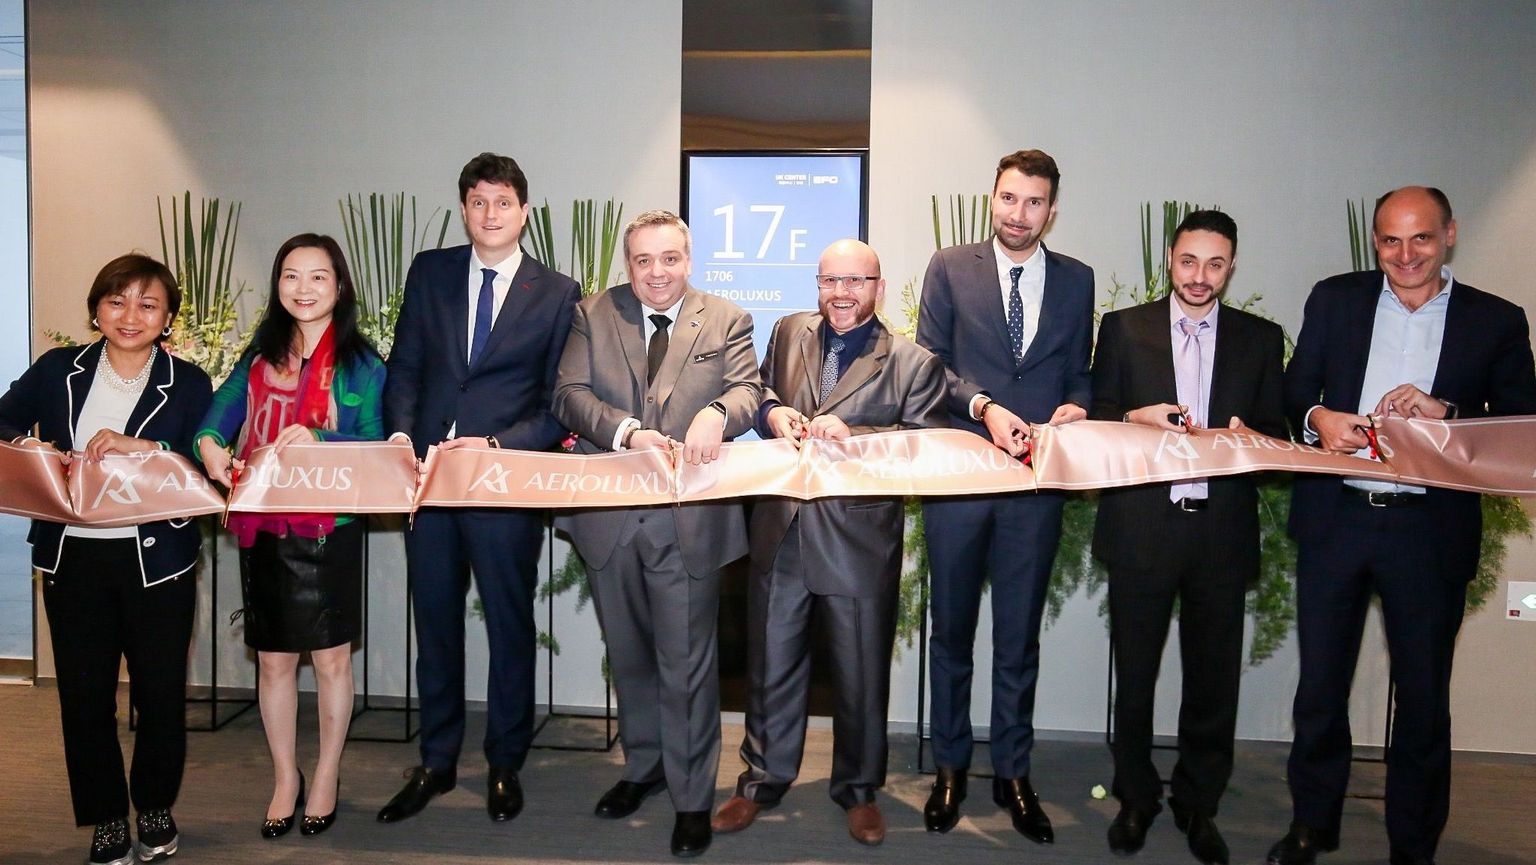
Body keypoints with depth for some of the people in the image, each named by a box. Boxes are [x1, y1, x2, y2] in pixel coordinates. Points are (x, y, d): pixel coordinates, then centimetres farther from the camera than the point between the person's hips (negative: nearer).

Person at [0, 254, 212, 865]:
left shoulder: (187, 383, -1)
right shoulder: (57, 371, 7)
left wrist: (141, 447, -24)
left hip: (157, 559, -2)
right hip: (72, 557, 2)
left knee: (160, 690, 7)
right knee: (83, 693, 7)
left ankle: (156, 808, 29)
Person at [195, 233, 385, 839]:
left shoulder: (361, 364, -2)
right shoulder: (260, 358, 10)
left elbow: (374, 444, -8)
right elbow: (220, 410, 0)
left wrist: (318, 441, -25)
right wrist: (210, 444, -21)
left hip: (330, 528, -3)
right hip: (263, 527, 4)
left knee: (331, 657, 7)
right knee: (274, 659, 11)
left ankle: (326, 778, 26)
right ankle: (285, 780, 28)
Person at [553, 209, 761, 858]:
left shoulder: (727, 321, 4)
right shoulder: (593, 316, 6)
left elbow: (748, 391, -8)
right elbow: (569, 394, -3)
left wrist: (716, 412, -31)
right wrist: (628, 431, -21)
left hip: (689, 519, -3)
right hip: (610, 517, 3)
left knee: (687, 663, 1)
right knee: (628, 653, 19)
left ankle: (692, 797, 17)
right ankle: (644, 766, 40)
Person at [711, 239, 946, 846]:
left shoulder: (913, 363, -2)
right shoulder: (790, 332, 10)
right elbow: (760, 386, 21)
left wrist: (851, 434, -23)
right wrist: (772, 410, -2)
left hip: (859, 539, -3)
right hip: (781, 529, 3)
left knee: (861, 675, 11)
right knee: (771, 665, 14)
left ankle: (858, 791, 31)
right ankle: (762, 780, 33)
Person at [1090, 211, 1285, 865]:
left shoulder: (1262, 339, 9)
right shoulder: (1123, 328, 6)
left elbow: (1276, 433, 9)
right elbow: (1094, 418, 5)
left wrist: (1247, 438, -13)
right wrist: (1136, 418, -14)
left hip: (1222, 532, 1)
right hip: (1141, 528, -1)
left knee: (1213, 677, 9)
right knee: (1135, 673, 8)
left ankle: (1198, 804, 27)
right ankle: (1136, 798, 26)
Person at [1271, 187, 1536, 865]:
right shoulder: (1334, 300, 6)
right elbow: (1292, 395, 5)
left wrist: (1446, 413, -18)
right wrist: (1317, 417, -16)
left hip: (1432, 529, -1)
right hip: (1334, 520, 1)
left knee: (1424, 694, 10)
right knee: (1320, 681, 11)